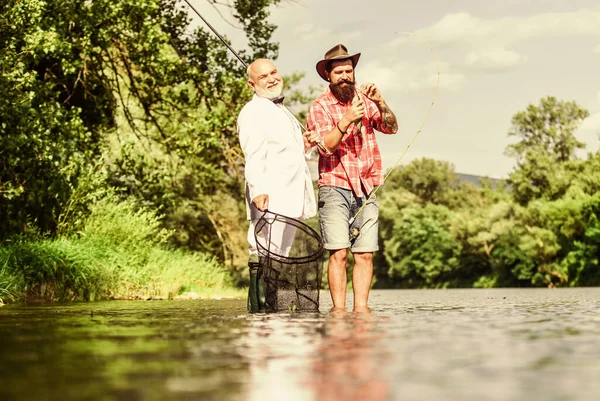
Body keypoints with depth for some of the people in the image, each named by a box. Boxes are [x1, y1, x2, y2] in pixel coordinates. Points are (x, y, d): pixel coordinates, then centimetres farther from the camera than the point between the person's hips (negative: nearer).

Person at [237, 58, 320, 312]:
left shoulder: (283, 112, 26)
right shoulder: (253, 112, -3)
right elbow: (254, 155, -17)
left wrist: (305, 146, 13)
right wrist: (258, 190, -31)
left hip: (290, 197, 9)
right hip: (269, 199, -9)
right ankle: (258, 309, -14)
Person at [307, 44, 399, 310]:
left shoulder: (364, 99, 13)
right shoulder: (320, 106, 0)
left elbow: (391, 128, 5)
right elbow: (326, 145, -12)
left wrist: (380, 103, -11)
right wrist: (346, 121, -26)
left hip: (366, 189, 4)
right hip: (335, 189, -4)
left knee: (365, 254, 0)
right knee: (339, 253, -11)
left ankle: (361, 307, 2)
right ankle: (339, 309, -9)